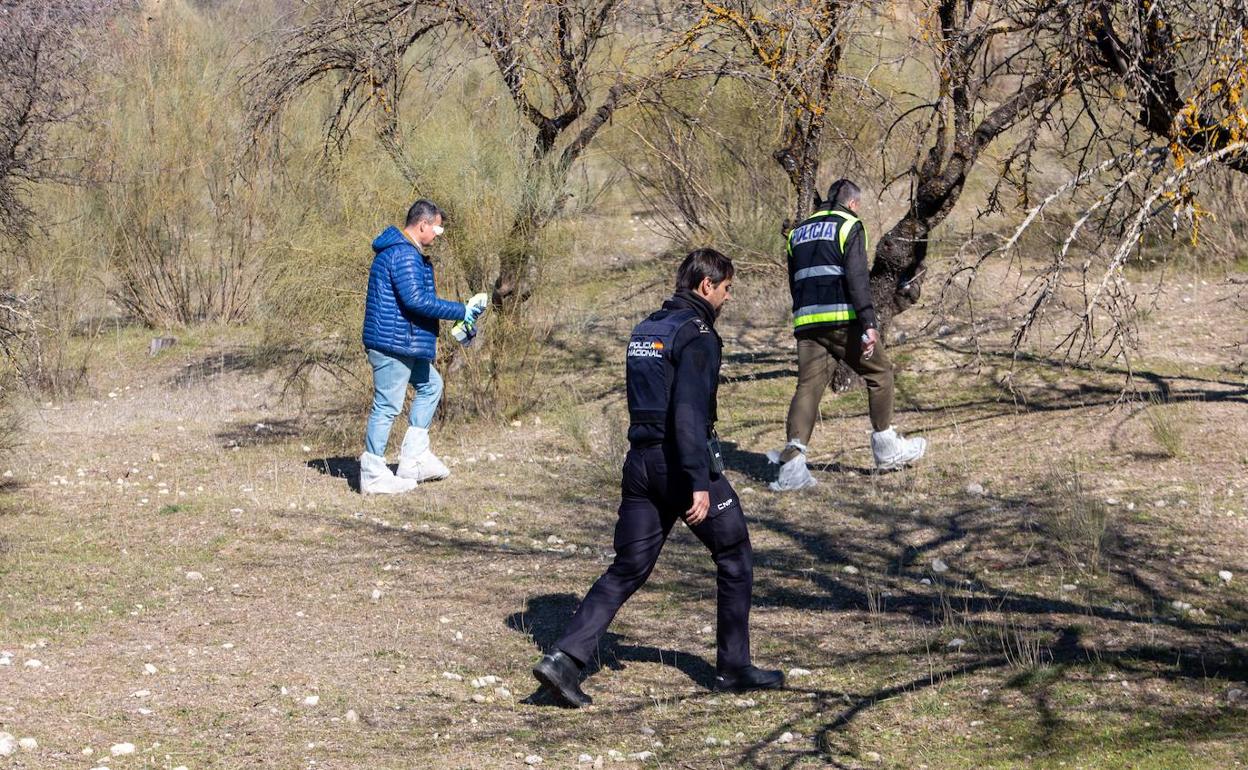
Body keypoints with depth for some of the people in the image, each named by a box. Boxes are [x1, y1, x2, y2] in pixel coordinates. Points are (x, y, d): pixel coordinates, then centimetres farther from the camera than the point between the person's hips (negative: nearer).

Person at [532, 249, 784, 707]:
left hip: (640, 461, 7)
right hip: (682, 462, -7)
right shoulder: (696, 333, -12)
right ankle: (734, 668, 17)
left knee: (626, 570, 7)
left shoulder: (645, 329, 15)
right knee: (734, 558, 11)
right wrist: (698, 483, -26)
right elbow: (689, 409, -23)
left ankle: (565, 658, -6)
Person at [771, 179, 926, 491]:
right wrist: (868, 324, -15)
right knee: (879, 372, 12)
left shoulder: (799, 232, 20)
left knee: (808, 385, 1)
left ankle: (793, 460, -13)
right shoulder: (849, 226, -1)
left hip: (806, 322, 6)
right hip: (843, 319, -5)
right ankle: (886, 447, 18)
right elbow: (857, 279, -11)